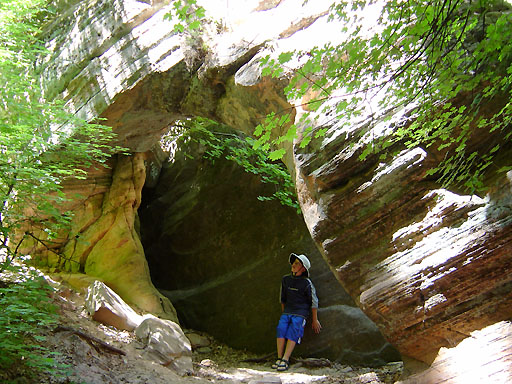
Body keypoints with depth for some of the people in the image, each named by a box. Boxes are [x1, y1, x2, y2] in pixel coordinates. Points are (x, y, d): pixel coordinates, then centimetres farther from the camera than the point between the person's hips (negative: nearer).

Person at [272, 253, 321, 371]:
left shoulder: (306, 283, -6)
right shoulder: (285, 279, 9)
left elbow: (314, 302, 1)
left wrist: (314, 320, 4)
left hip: (300, 313, -4)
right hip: (287, 311, 4)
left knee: (293, 332, -23)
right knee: (281, 328, -19)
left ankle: (285, 360, -27)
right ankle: (279, 358, -19)